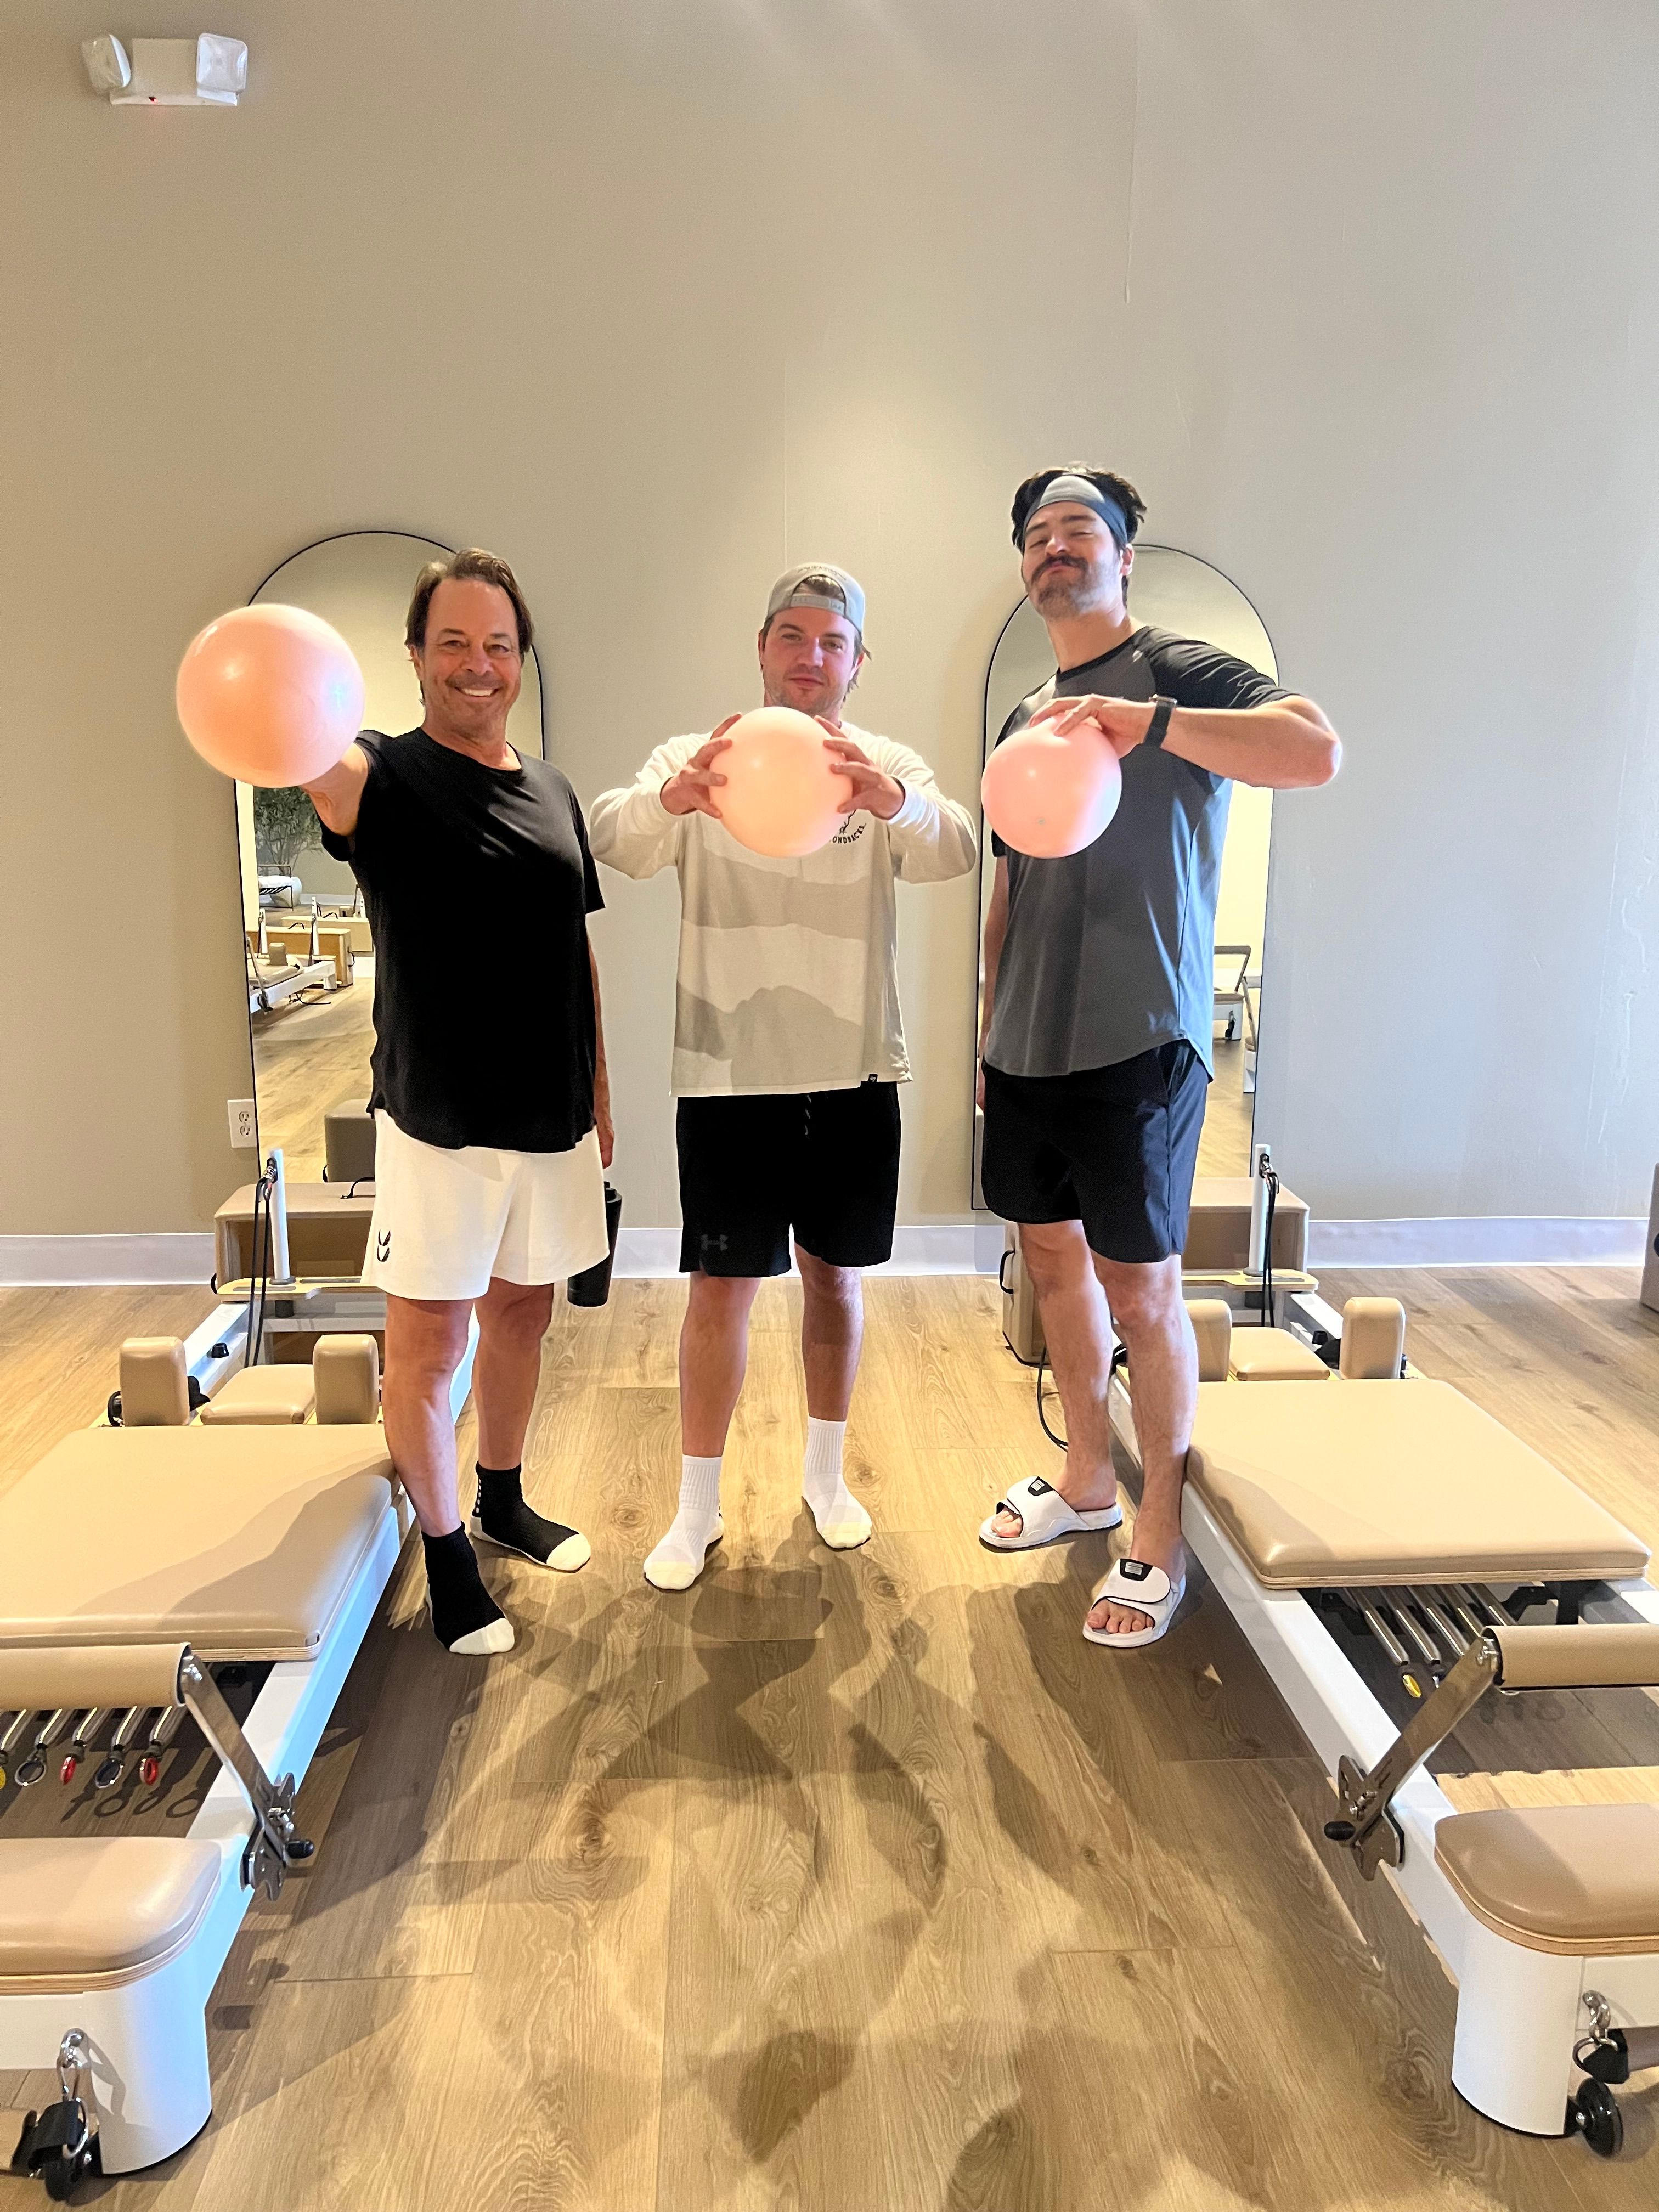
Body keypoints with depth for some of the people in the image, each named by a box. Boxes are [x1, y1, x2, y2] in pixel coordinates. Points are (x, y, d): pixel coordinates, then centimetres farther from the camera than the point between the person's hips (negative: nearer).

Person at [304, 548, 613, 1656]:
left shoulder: (554, 790, 9)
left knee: (523, 1312, 17)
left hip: (552, 1117, 5)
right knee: (428, 1340, 3)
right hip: (436, 1120, -5)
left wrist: (600, 1091, 13)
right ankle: (448, 1556, 22)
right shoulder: (389, 775, -7)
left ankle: (503, 1502, 38)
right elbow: (328, 773, -33)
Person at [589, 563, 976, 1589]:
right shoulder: (696, 759, -1)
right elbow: (614, 836, -19)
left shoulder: (893, 770, 1)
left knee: (834, 1273, 14)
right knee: (722, 1286, 3)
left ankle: (826, 1472, 34)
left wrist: (891, 800, -41)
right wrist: (673, 798, -43)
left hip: (854, 1072, 2)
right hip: (730, 1071, -1)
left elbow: (953, 850, -19)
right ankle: (699, 1507, 20)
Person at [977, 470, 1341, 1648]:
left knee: (1140, 1288, 0)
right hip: (1026, 1050, 7)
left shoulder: (1180, 672, -4)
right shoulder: (1024, 719, 16)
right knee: (1055, 1259, 14)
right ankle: (1087, 1480, 33)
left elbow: (1318, 750, -23)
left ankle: (1164, 1535, 17)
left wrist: (1146, 719, -33)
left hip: (1138, 1045, -7)